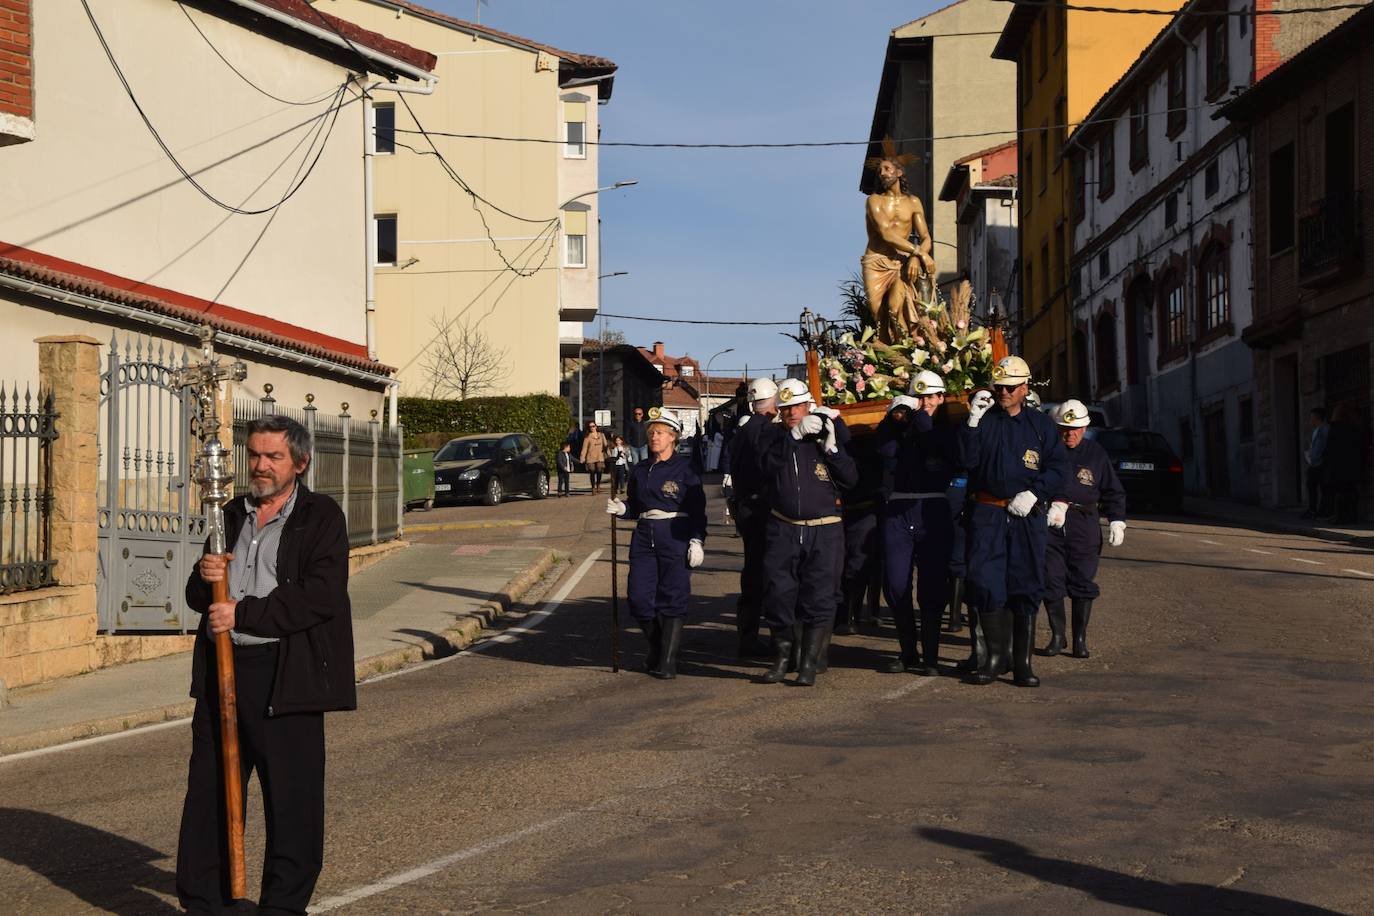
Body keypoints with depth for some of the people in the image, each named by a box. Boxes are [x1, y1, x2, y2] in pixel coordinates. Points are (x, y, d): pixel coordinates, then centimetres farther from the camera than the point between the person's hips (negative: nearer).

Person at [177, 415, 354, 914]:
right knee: (208, 791, 9)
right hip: (222, 670, 6)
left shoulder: (322, 517, -2)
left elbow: (321, 597, -14)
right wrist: (204, 578, -5)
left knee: (291, 796, 1)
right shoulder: (233, 514, 17)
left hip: (285, 677, -5)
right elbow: (199, 598, 19)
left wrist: (242, 614, -15)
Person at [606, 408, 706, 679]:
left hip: (675, 537, -5)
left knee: (672, 598, -5)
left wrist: (697, 541, -11)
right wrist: (621, 509, -1)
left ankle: (667, 661, 1)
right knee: (639, 596, 0)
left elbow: (698, 509, -3)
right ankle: (657, 648, 23)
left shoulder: (684, 469, -2)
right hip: (644, 535, 5)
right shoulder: (640, 470, 13)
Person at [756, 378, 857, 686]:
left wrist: (832, 448, -13)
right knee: (777, 595, 1)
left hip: (824, 532, -1)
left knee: (819, 599, -1)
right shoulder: (772, 434, 6)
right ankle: (781, 658, 18)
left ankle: (809, 664, 8)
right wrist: (796, 434, -25)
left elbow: (851, 479, 0)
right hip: (782, 530, 1)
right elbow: (768, 462, -16)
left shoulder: (831, 430, 5)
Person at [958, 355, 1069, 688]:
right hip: (987, 514, 0)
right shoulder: (984, 420, 7)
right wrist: (973, 421, -15)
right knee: (985, 583, -8)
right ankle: (995, 655, 7)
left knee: (1026, 587, 2)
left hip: (1027, 517, 1)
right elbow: (966, 460, -5)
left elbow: (1059, 466, 5)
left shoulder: (1040, 424, 9)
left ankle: (1022, 662, 9)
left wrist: (1033, 493, -9)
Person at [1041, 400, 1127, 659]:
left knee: (1083, 581, 0)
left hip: (1083, 524, 0)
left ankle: (1080, 638, 9)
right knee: (1051, 580, 0)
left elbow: (1113, 492, 12)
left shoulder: (1097, 454, 9)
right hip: (1049, 523, 0)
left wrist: (1117, 521, 3)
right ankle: (1057, 635, 13)